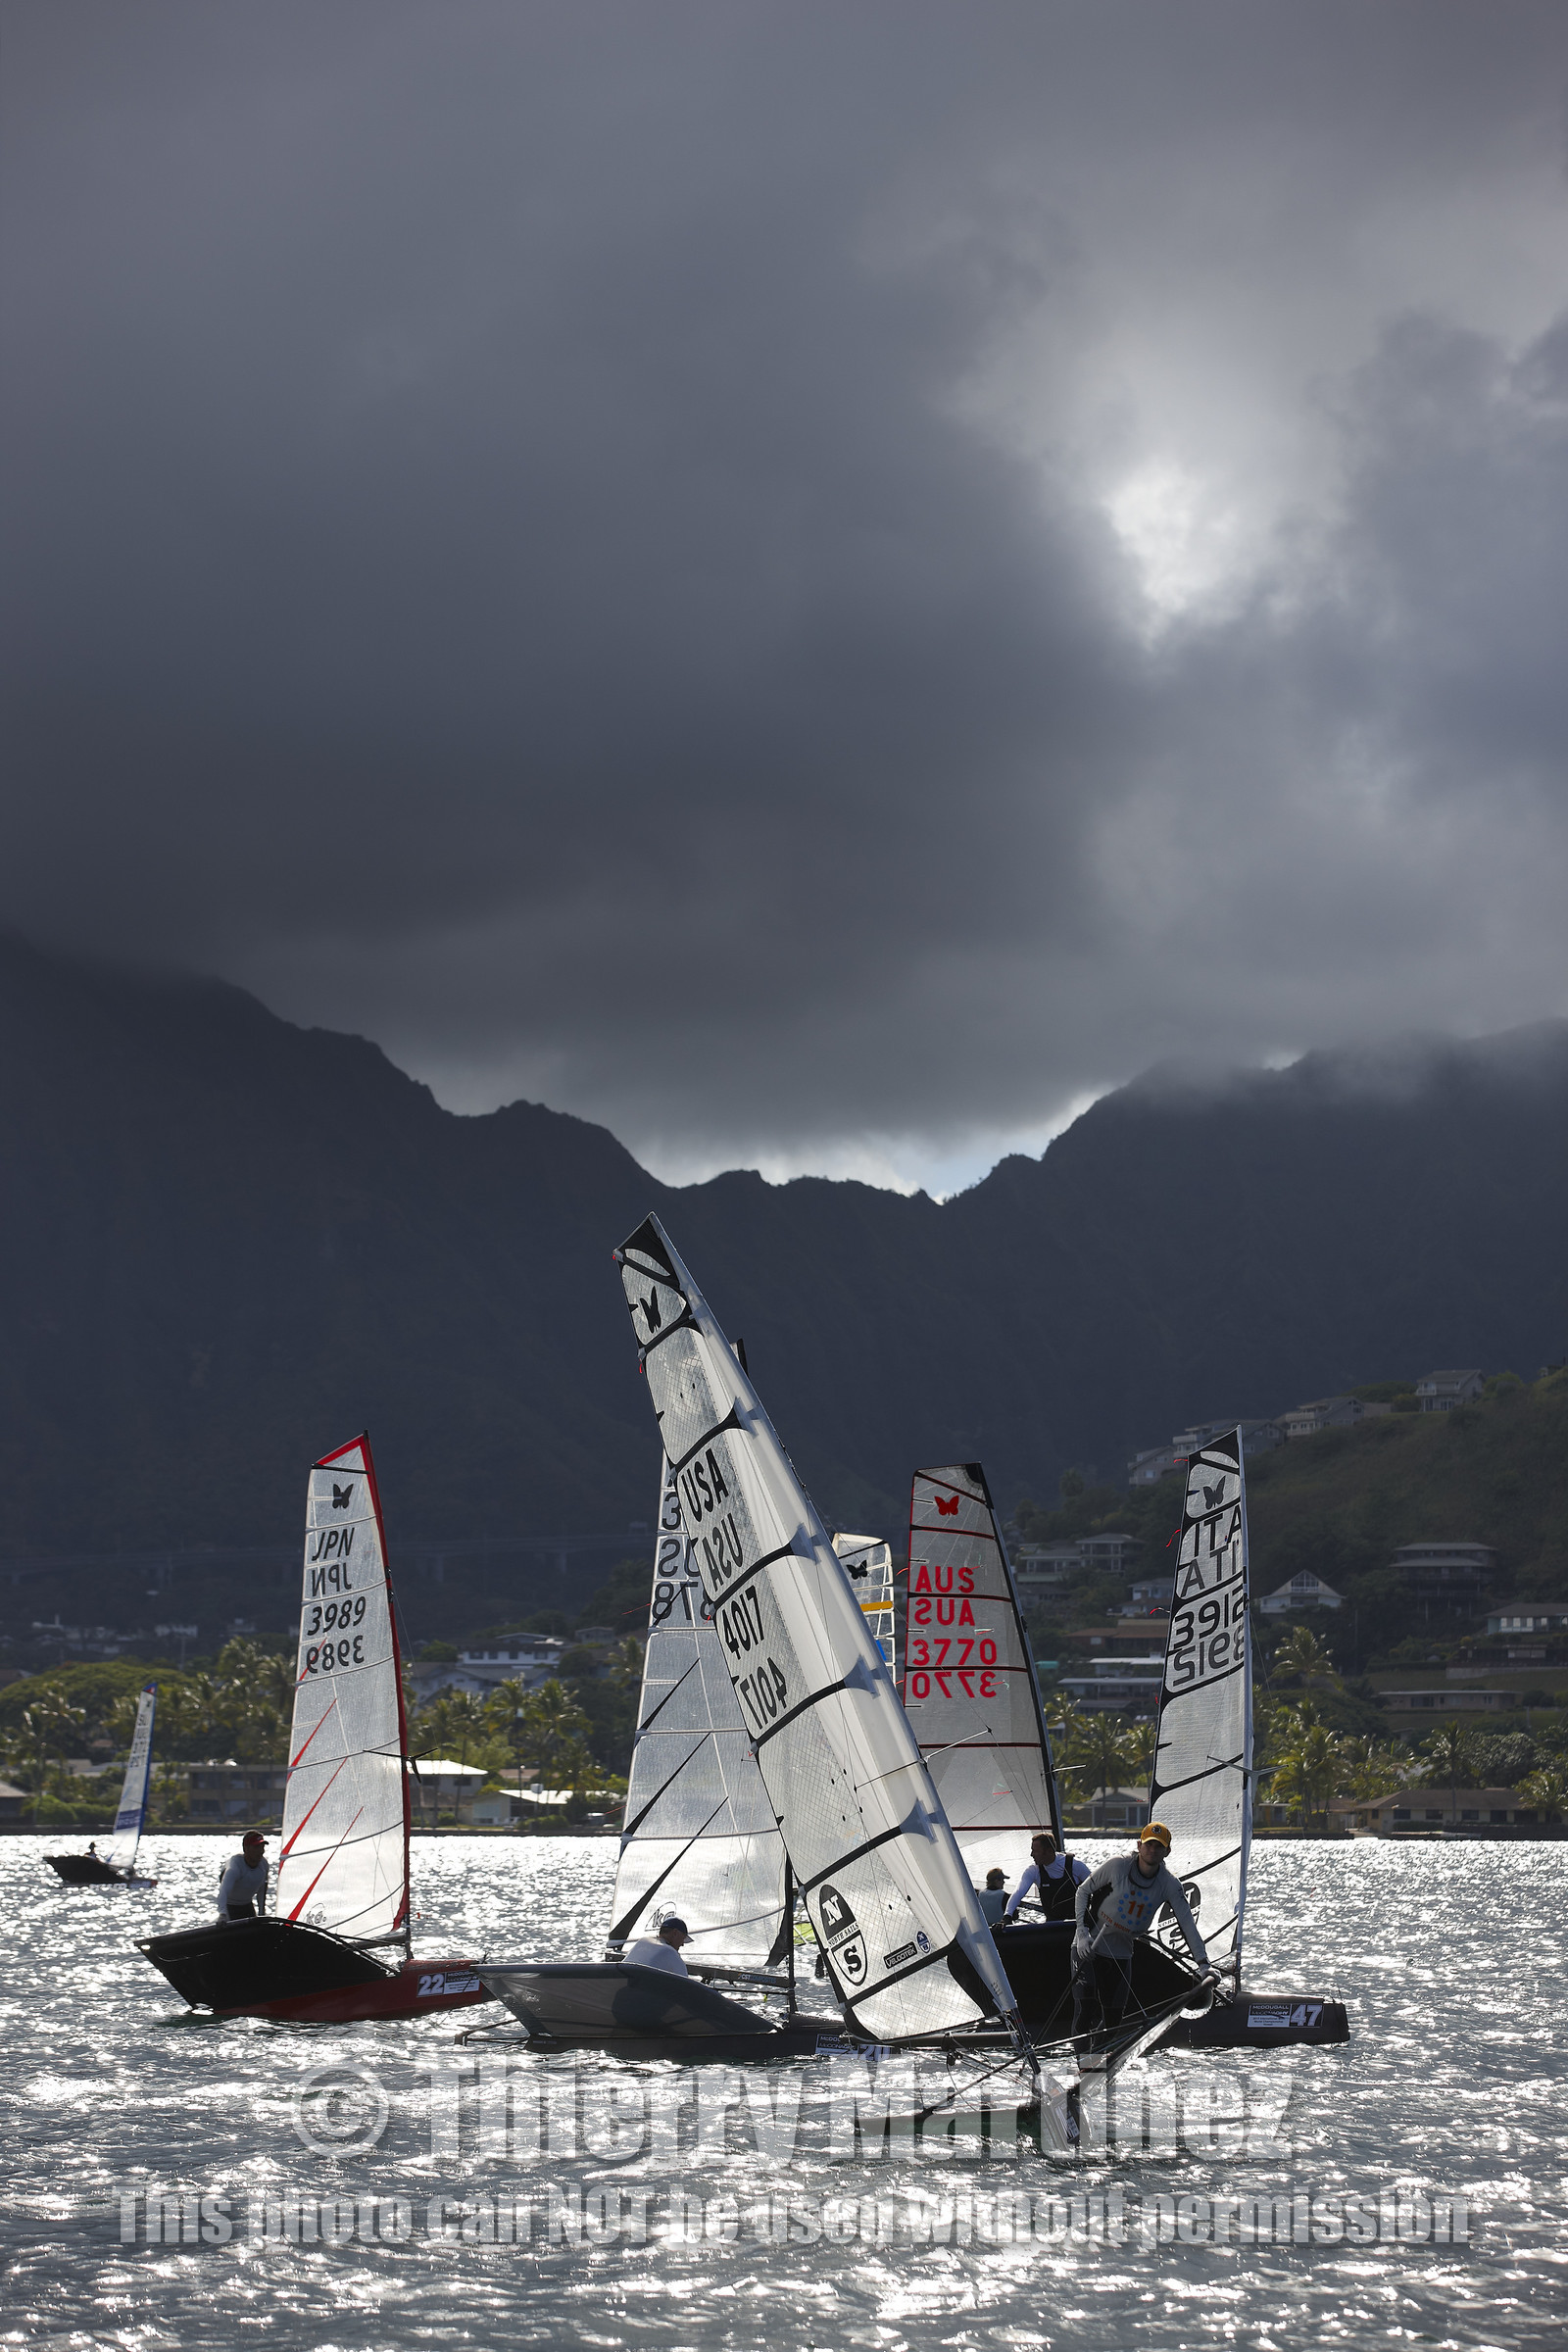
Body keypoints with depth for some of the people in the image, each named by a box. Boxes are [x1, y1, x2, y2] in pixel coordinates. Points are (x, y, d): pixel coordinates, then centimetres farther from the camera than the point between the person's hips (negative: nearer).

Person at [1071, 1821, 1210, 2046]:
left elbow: (1187, 1923, -9)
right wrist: (1082, 1931, -13)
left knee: (1113, 2019, 3)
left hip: (1121, 1953, 3)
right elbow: (1084, 1890, -3)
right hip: (1088, 1948, -3)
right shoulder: (1117, 1865, -15)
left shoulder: (1169, 1883, -8)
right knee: (1085, 2010, -18)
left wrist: (1203, 1962, -19)